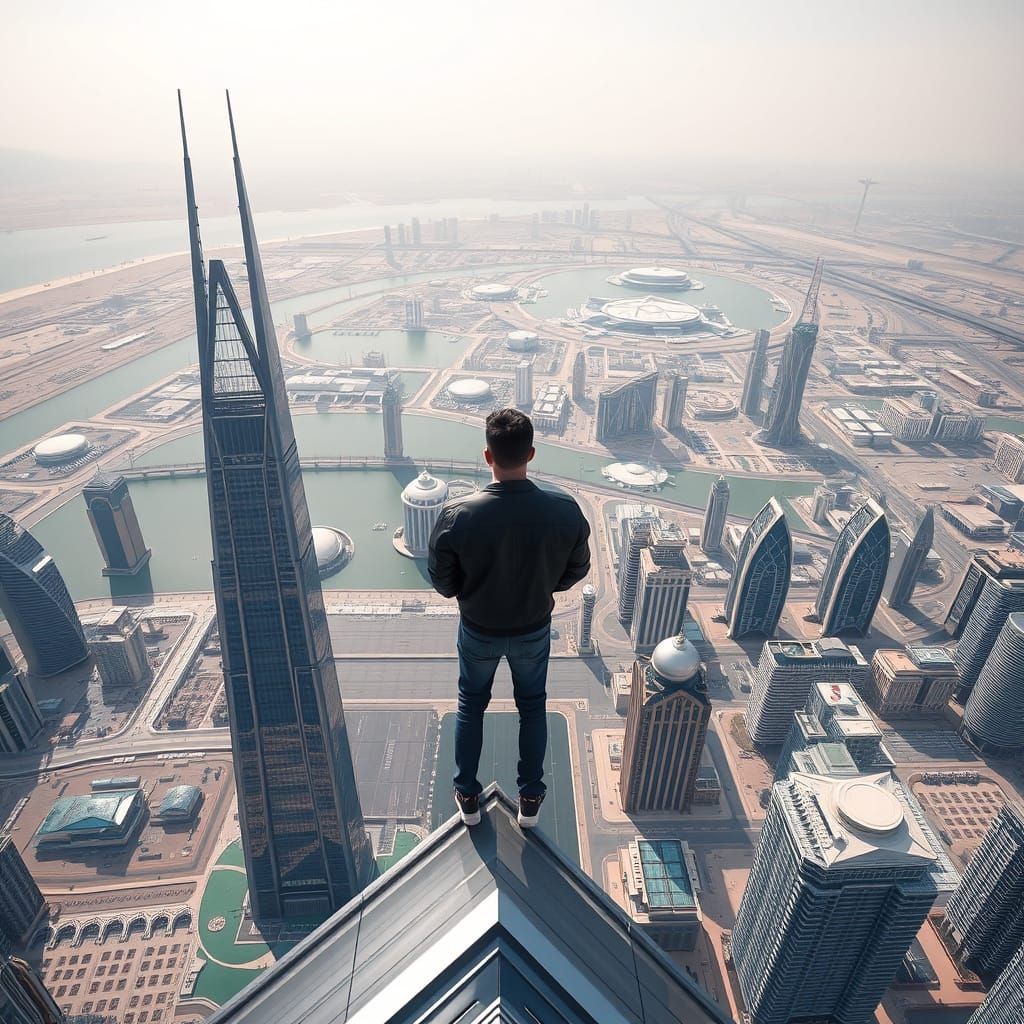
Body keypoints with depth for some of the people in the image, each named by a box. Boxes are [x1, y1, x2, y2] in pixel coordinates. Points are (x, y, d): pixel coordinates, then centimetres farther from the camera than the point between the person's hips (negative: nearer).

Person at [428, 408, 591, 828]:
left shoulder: (456, 514, -29)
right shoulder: (564, 511, -25)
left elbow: (442, 583, -15)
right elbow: (576, 571, -8)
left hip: (478, 631, 0)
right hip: (534, 630, 1)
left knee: (471, 706, 26)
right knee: (532, 707, 26)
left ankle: (467, 796, 43)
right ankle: (530, 799, 42)